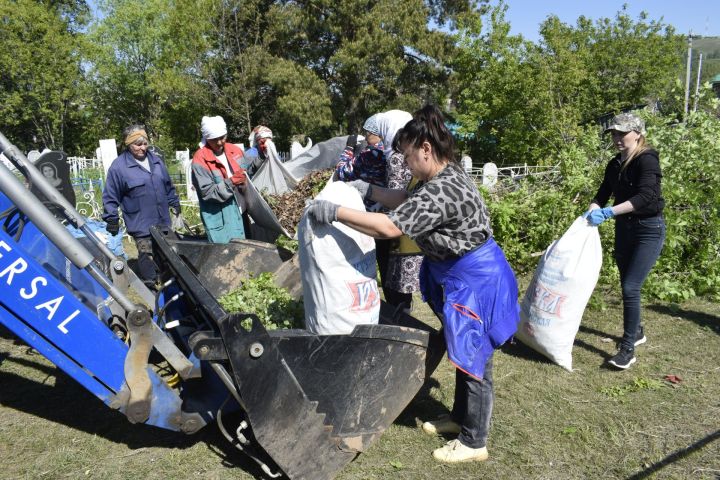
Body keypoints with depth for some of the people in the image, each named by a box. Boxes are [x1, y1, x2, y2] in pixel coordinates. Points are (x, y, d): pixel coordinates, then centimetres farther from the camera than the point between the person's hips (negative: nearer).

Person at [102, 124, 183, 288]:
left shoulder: (156, 161, 9)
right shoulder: (118, 167, -10)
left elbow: (169, 187, 21)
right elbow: (110, 197, -6)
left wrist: (175, 204, 23)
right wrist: (112, 221, -5)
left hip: (163, 222, 6)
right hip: (141, 226, -6)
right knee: (149, 260, -3)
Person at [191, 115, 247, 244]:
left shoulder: (235, 150, 6)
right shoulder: (200, 160, -12)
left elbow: (247, 173, 17)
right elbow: (207, 192, -16)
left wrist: (243, 179, -4)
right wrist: (230, 183, -27)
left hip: (239, 214, 6)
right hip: (218, 219, -6)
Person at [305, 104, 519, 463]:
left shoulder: (442, 191, -29)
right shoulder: (444, 175, 5)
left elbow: (390, 227, -33)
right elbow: (407, 200, 18)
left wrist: (334, 212, -27)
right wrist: (368, 190, 8)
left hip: (475, 281, -10)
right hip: (462, 275, 10)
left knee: (475, 360, 5)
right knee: (463, 353, 23)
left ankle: (473, 443, 23)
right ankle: (460, 416, 42)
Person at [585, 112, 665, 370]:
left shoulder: (647, 159, -14)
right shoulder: (615, 164, 8)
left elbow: (645, 196, -27)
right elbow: (602, 194, 5)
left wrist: (609, 212, -34)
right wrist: (590, 213, -15)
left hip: (649, 230, -7)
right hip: (624, 228, 7)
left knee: (631, 288, -12)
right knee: (627, 287, 14)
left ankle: (628, 348, -2)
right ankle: (637, 332, 35)